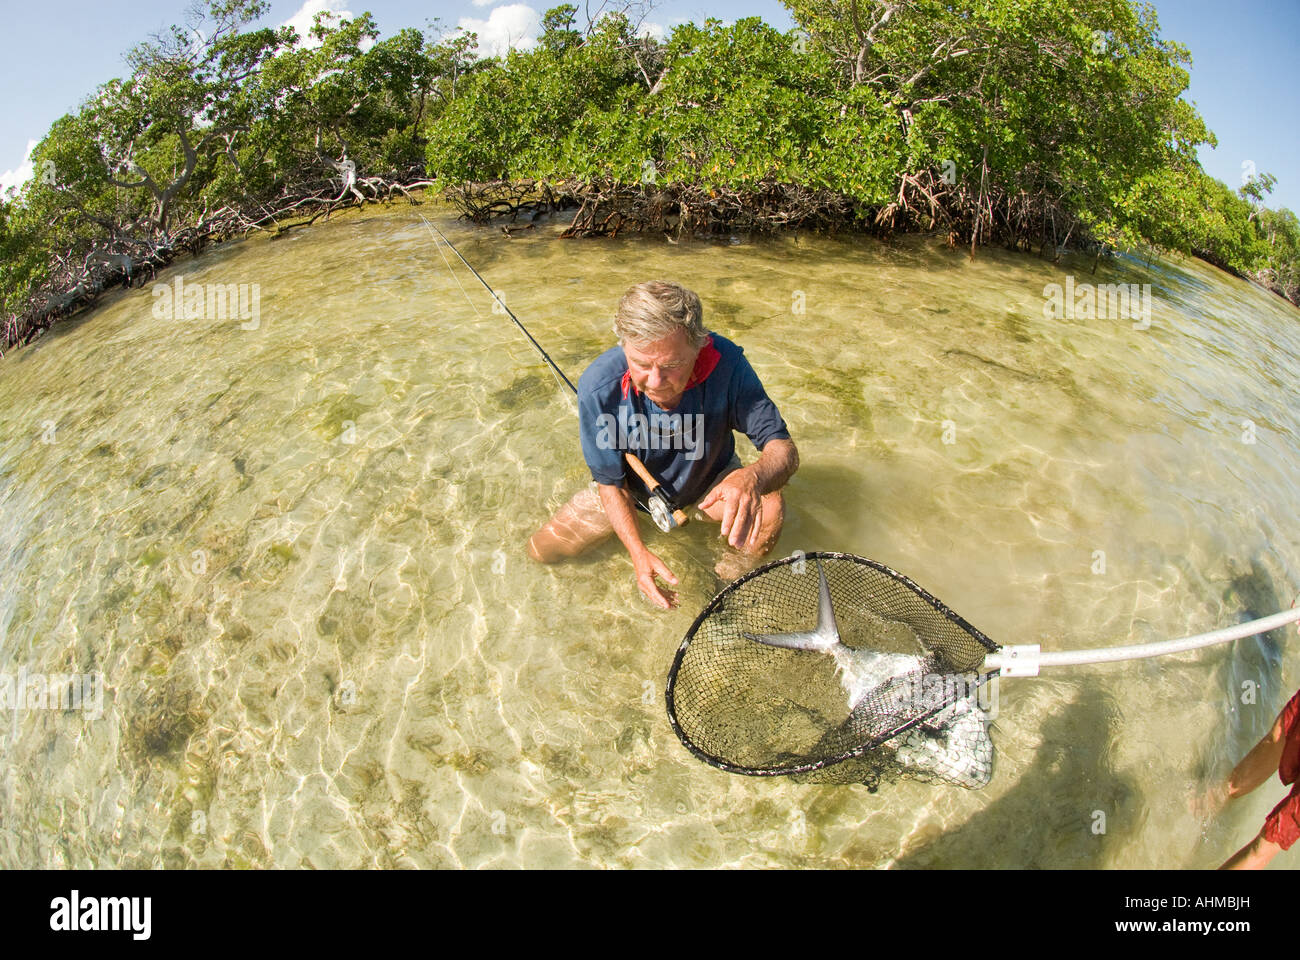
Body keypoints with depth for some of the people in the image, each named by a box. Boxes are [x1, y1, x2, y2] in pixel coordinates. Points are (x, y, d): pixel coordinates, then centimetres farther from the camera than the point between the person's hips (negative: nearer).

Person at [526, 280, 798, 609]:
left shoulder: (725, 362, -35)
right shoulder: (598, 386, -32)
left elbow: (784, 451, -33)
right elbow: (610, 482, -19)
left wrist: (753, 477, -58)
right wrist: (637, 551, -34)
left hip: (711, 480, -1)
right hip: (634, 484, 2)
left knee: (769, 509, -31)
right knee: (542, 550, -1)